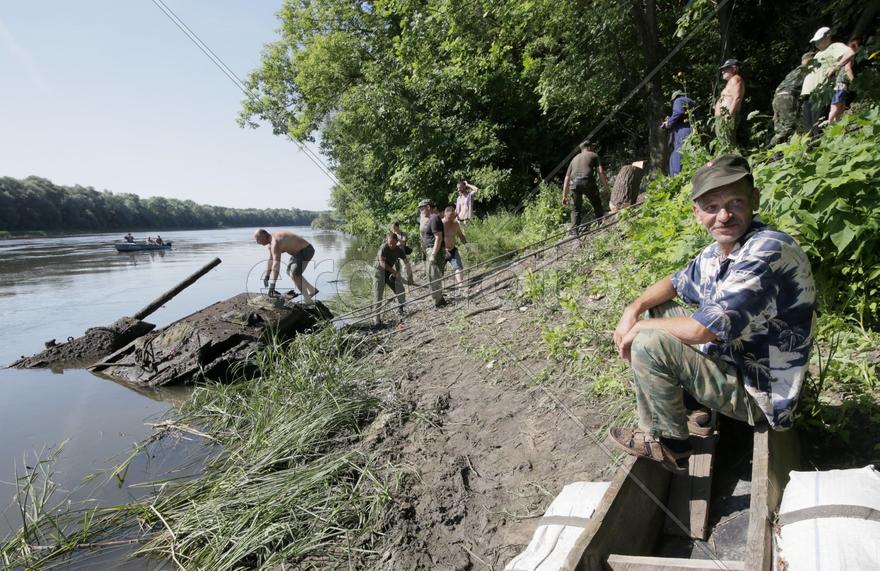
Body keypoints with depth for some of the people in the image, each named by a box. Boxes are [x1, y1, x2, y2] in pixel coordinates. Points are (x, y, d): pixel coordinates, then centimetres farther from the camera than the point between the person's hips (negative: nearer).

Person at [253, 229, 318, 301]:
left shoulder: (275, 243, -27)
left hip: (306, 251, -11)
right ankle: (312, 290, 24)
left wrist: (272, 284, -38)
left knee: (294, 275, -19)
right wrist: (266, 275, 19)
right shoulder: (271, 240, 6)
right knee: (289, 272, 20)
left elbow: (276, 264, -36)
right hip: (300, 251, 11)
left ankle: (308, 302, -11)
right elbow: (270, 259, 18)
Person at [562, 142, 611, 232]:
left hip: (574, 183, 3)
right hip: (587, 181, -3)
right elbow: (601, 172, 6)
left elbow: (567, 178, 23)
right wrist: (606, 188, 7)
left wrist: (565, 195, 22)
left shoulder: (575, 158, 30)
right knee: (597, 204, 16)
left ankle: (575, 231, 6)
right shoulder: (594, 155, 19)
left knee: (576, 209, 14)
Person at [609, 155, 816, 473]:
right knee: (658, 311, 14)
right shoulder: (714, 253, -1)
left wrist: (639, 329, -15)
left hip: (759, 394, -9)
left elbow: (703, 329, -31)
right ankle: (696, 403, 18)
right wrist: (634, 309, -1)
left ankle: (668, 442, -1)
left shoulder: (768, 251, -27)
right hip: (732, 359, 9)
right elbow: (677, 283, 18)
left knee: (649, 343, -23)